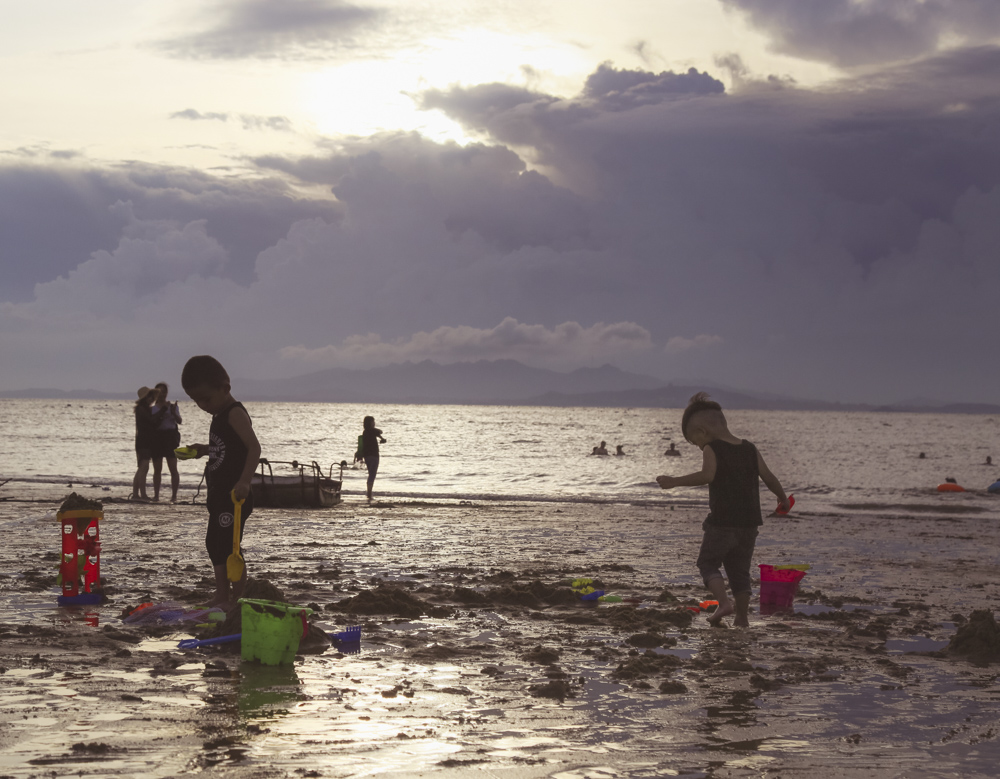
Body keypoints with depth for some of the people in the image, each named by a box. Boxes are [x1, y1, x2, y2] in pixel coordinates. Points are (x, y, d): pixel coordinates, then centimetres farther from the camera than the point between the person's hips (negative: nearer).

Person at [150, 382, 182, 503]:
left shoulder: (172, 406, 8)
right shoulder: (152, 408, 11)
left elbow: (179, 421, -2)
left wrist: (174, 413, -23)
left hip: (170, 436, -1)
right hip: (157, 437, 1)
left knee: (173, 468, -7)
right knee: (157, 469, 4)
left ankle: (174, 495, -5)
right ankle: (156, 495, 11)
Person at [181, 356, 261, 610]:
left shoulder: (235, 414, -15)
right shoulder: (220, 416, 15)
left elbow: (254, 447, -26)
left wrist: (244, 481, -35)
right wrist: (205, 449, 13)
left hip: (234, 494, -11)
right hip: (219, 493, 11)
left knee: (229, 545, -10)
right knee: (214, 543, 17)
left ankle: (237, 598, -6)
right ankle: (221, 596, 27)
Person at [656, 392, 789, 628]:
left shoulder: (712, 449, -7)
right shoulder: (750, 449, 10)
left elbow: (707, 475, -25)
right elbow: (769, 477, 9)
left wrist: (674, 481, -25)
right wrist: (783, 498, 24)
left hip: (722, 522, -6)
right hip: (750, 521, 6)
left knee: (707, 562, 8)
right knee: (740, 569, 15)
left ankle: (724, 601, -13)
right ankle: (742, 617, 14)